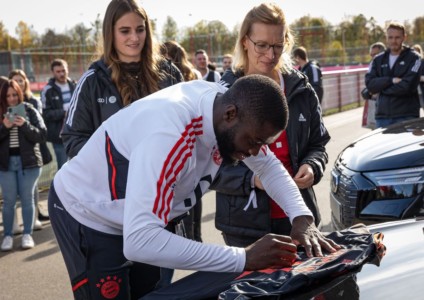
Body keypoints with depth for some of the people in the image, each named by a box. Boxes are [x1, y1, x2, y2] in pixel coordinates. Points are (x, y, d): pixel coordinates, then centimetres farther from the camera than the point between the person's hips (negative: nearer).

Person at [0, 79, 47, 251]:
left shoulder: (30, 111, 1)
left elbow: (42, 135, -5)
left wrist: (25, 125, -19)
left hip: (28, 161, -1)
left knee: (27, 198, 4)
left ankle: (27, 234, 11)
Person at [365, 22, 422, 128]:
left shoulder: (413, 58, 0)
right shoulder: (378, 60, 13)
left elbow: (408, 86, -12)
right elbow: (369, 84, -1)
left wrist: (382, 88, -4)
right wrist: (391, 80, -14)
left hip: (406, 116, -4)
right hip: (382, 116, 4)